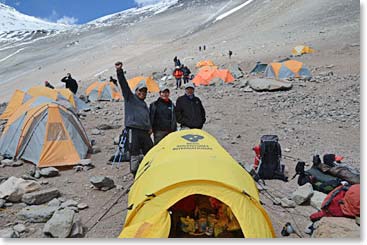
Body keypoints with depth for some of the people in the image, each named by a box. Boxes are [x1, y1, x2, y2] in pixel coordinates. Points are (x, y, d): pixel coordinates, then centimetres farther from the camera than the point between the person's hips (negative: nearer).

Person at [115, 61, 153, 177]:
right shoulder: (130, 98, 7)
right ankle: (135, 175, 5)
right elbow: (124, 84, -6)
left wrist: (149, 128, 13)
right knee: (135, 154, -6)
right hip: (133, 130, -7)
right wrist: (119, 71, -18)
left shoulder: (145, 104, 25)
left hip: (145, 132, 7)